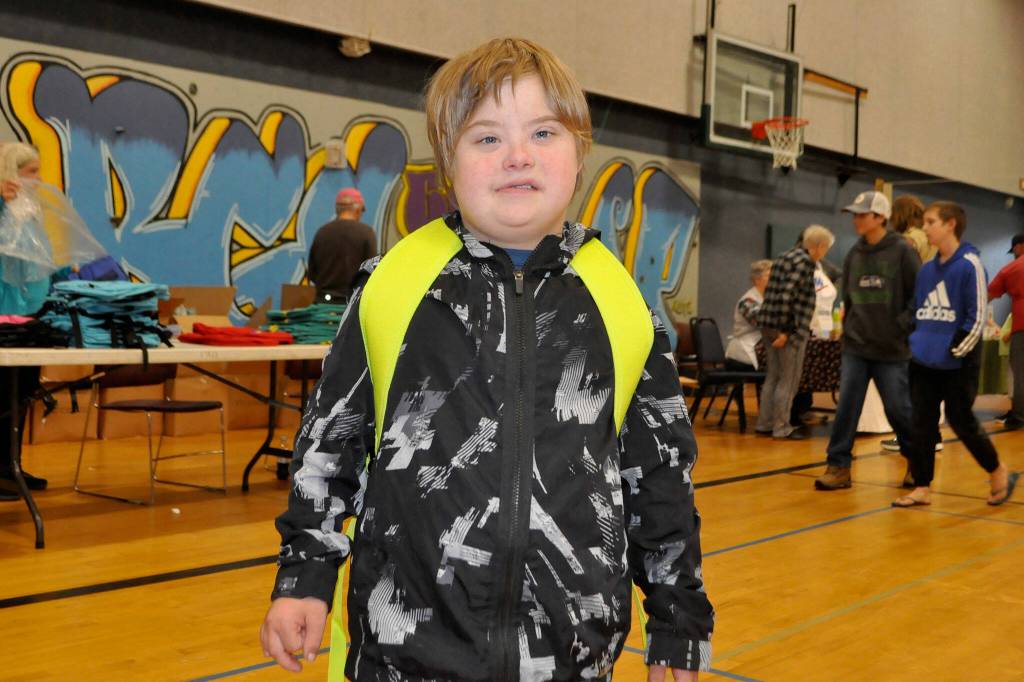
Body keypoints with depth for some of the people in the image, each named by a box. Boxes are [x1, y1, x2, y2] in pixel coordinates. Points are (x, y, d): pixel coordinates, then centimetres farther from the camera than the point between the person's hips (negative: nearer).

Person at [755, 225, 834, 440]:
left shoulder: (785, 257, 16)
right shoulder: (804, 261, -13)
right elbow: (786, 296, -22)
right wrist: (786, 331, -20)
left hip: (769, 324, 9)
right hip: (790, 328, -9)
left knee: (772, 377, 15)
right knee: (789, 380, 1)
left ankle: (765, 423, 20)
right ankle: (781, 427, 6)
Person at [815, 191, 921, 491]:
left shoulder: (902, 251, -8)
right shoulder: (854, 254, 7)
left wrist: (903, 325, -12)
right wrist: (849, 325, 8)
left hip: (891, 349, -4)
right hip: (855, 346, 4)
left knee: (898, 408, 5)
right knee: (846, 407, -1)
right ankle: (839, 466, 6)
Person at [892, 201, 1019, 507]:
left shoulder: (969, 265, -10)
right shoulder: (926, 269, 10)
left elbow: (977, 317, -13)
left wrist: (954, 351, -13)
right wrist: (916, 344, 10)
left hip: (958, 365, -6)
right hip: (924, 362, 6)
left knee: (961, 421, 1)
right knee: (922, 424, 4)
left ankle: (999, 472, 23)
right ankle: (922, 487, 11)